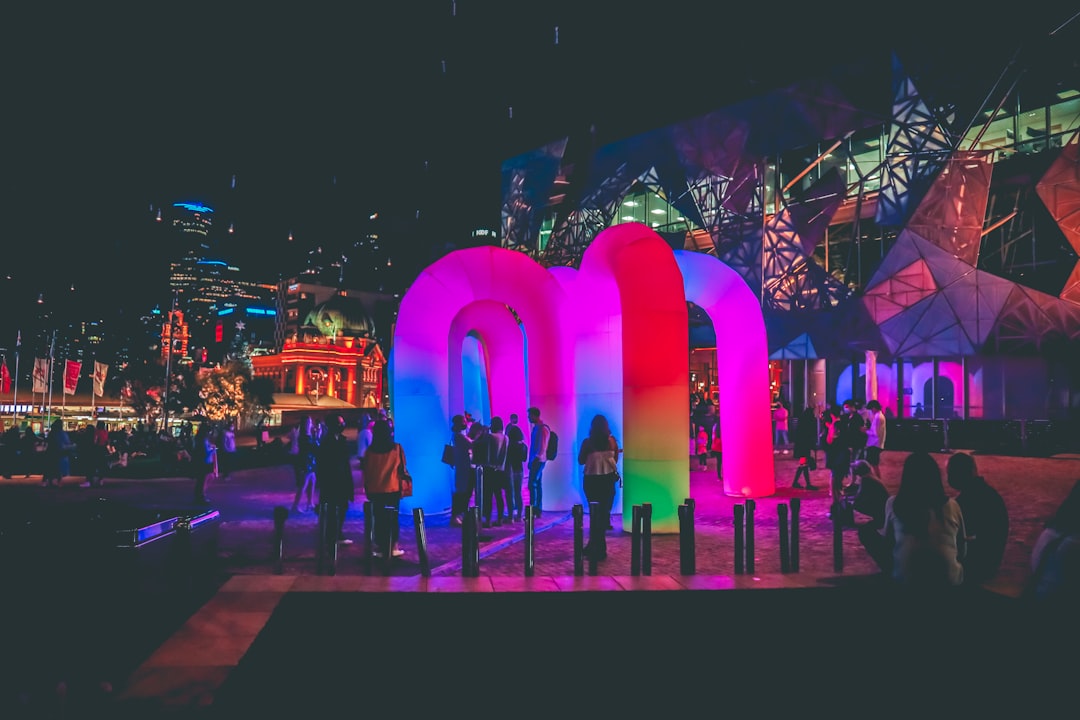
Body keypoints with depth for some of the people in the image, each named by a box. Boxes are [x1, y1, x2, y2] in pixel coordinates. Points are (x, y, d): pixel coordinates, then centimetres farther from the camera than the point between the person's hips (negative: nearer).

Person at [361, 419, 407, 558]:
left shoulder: (370, 450, -5)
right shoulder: (397, 448, -8)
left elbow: (365, 471, 3)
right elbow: (401, 469, 0)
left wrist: (367, 489, 13)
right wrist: (402, 488, 12)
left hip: (375, 490, 1)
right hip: (392, 489, -1)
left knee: (378, 518, 8)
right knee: (392, 518, 8)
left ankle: (380, 548, 8)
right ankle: (393, 548, 9)